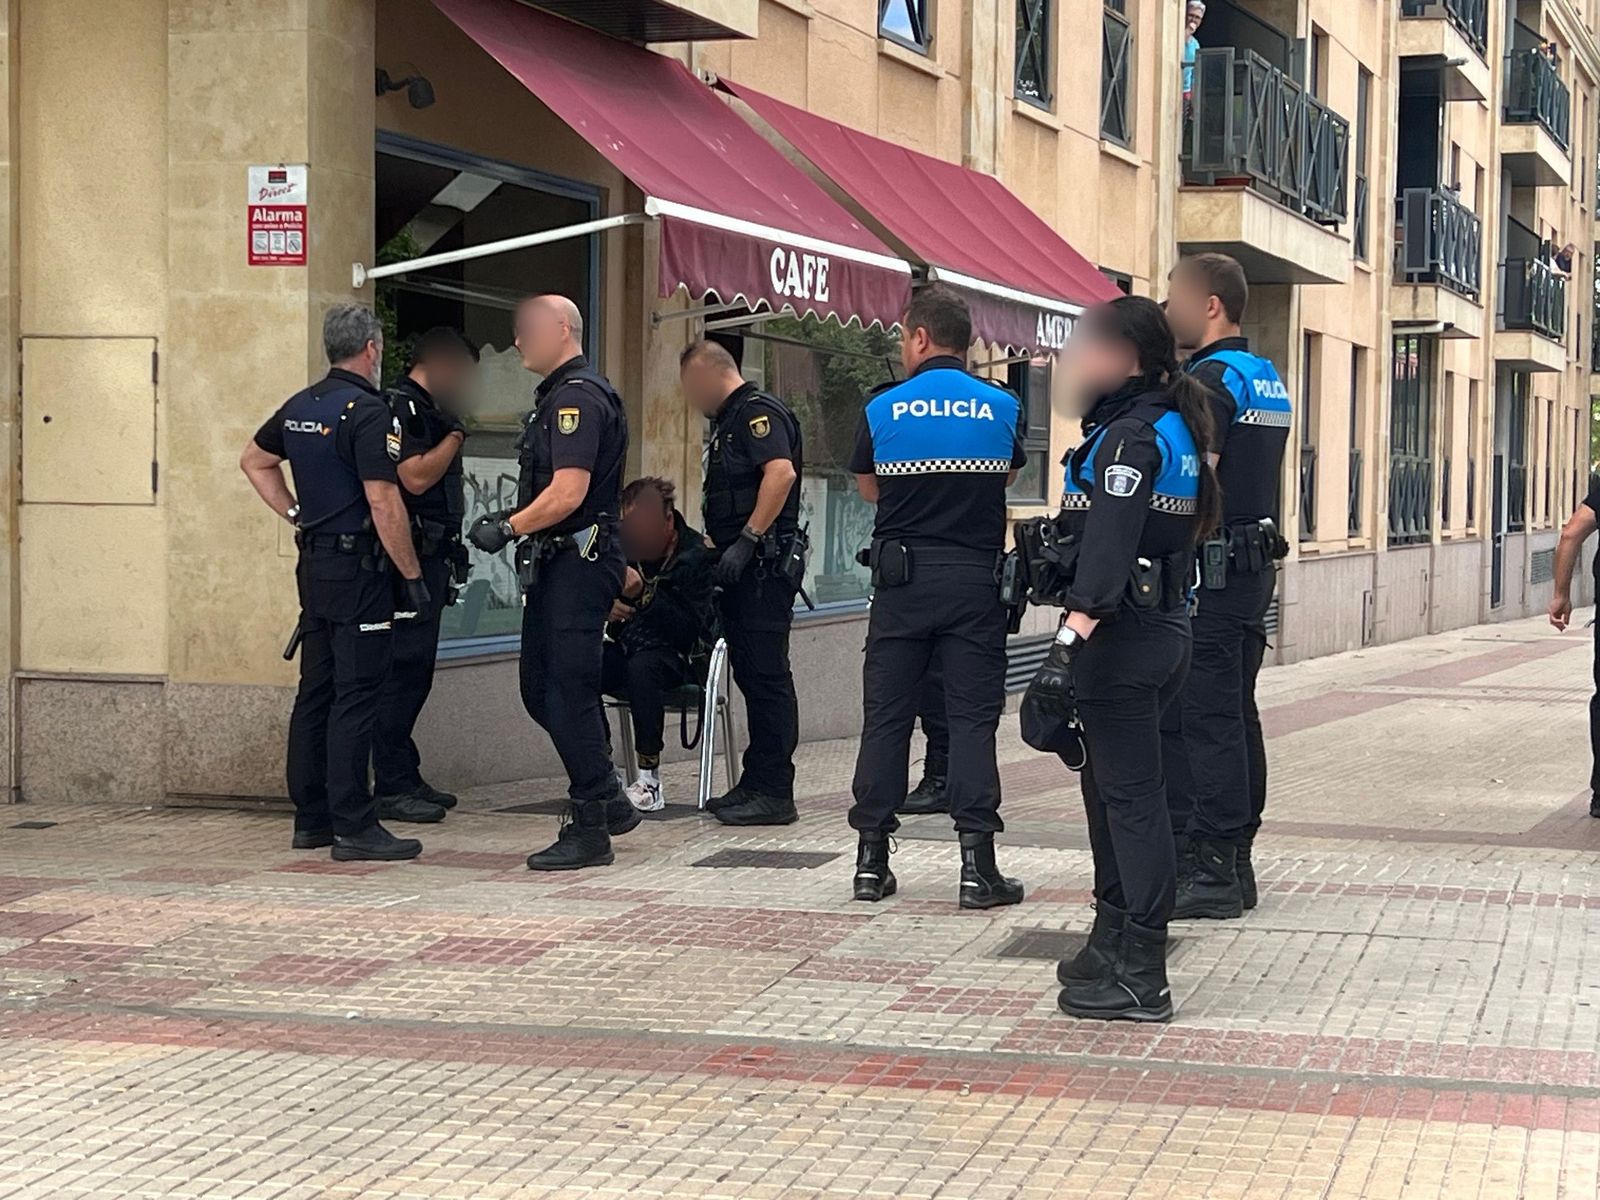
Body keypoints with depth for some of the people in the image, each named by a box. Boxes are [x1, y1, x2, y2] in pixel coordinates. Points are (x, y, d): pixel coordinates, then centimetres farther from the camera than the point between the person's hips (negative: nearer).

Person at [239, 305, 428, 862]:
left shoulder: (299, 407, 10)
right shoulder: (366, 411, -15)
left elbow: (254, 461, 26)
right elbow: (384, 504, -19)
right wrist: (413, 577, -13)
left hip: (314, 563, 8)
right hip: (359, 566, -8)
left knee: (316, 691, 12)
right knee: (356, 697, -7)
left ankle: (311, 818, 17)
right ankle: (354, 826, -7)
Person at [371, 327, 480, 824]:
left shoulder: (427, 411, 20)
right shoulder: (399, 408, -11)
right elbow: (415, 477, -22)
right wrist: (456, 434, -11)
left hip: (430, 559, 10)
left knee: (414, 673, 13)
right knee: (403, 670, -9)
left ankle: (406, 779, 19)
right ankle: (391, 788, -6)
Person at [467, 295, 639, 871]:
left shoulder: (578, 397, -15)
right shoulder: (557, 395, 18)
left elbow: (568, 492, -24)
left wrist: (508, 529, -15)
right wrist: (510, 521, 13)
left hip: (579, 563, -11)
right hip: (556, 564, 11)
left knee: (568, 694, -7)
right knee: (540, 690, 15)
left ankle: (589, 832, 0)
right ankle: (609, 802, 25)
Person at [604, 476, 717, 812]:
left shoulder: (696, 557, -12)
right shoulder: (625, 551, 4)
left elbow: (690, 628, -21)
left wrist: (645, 593, -31)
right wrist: (609, 610, -10)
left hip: (680, 657, -5)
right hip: (629, 647, 5)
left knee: (642, 666, -38)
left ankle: (650, 778, -31)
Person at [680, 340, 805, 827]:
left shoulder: (757, 412, -9)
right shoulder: (730, 421, 23)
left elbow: (781, 472, -25)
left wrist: (745, 540, -26)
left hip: (764, 563, -11)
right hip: (742, 569, 11)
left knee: (766, 675, -9)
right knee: (751, 674, 12)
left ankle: (774, 792, -8)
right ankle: (756, 783, 18)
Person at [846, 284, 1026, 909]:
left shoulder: (883, 407, -2)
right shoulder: (1002, 406, 1)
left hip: (902, 579, 0)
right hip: (977, 577, 0)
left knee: (886, 716, 7)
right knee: (973, 718, 1)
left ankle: (871, 859, 9)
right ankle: (977, 864, -4)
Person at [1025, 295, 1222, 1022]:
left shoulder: (1131, 435, -14)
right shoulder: (1175, 429, 16)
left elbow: (1107, 549, -25)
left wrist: (1070, 642, -32)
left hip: (1122, 634, -10)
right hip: (1166, 628, 10)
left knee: (1129, 797, -8)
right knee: (1109, 786, 19)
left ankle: (1140, 980, -6)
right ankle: (1113, 943, 30)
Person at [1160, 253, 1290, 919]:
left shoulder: (1210, 380, -13)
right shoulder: (1267, 382, 18)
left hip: (1210, 570, -10)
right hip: (1256, 564, 10)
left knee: (1199, 719, -7)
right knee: (1235, 715, 12)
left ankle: (1208, 871, -6)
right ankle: (1234, 863, 17)